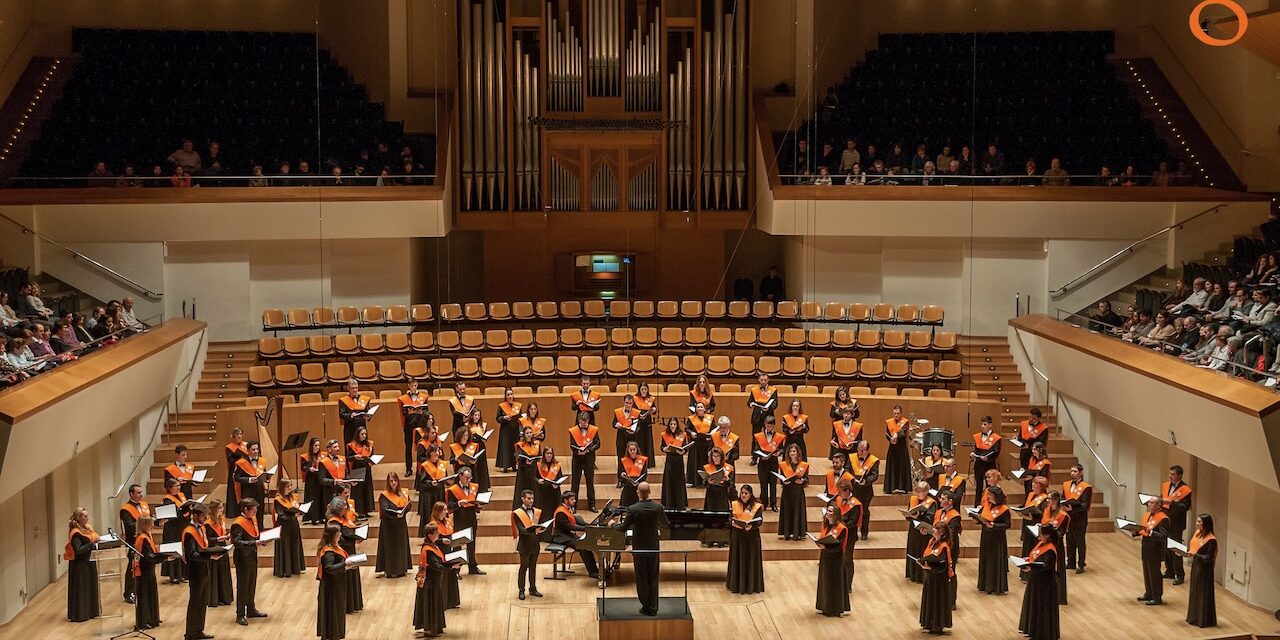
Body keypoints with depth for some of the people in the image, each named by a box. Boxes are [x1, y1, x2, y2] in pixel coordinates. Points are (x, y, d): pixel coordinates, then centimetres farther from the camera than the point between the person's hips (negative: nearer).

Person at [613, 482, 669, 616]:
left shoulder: (633, 509, -18)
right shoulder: (658, 508, -8)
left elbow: (624, 528, -11)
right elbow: (666, 524, 7)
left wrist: (613, 525, 9)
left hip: (639, 548, -2)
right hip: (653, 547, 2)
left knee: (642, 578, 10)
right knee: (653, 578, 12)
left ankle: (645, 607, 14)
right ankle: (653, 608, 14)